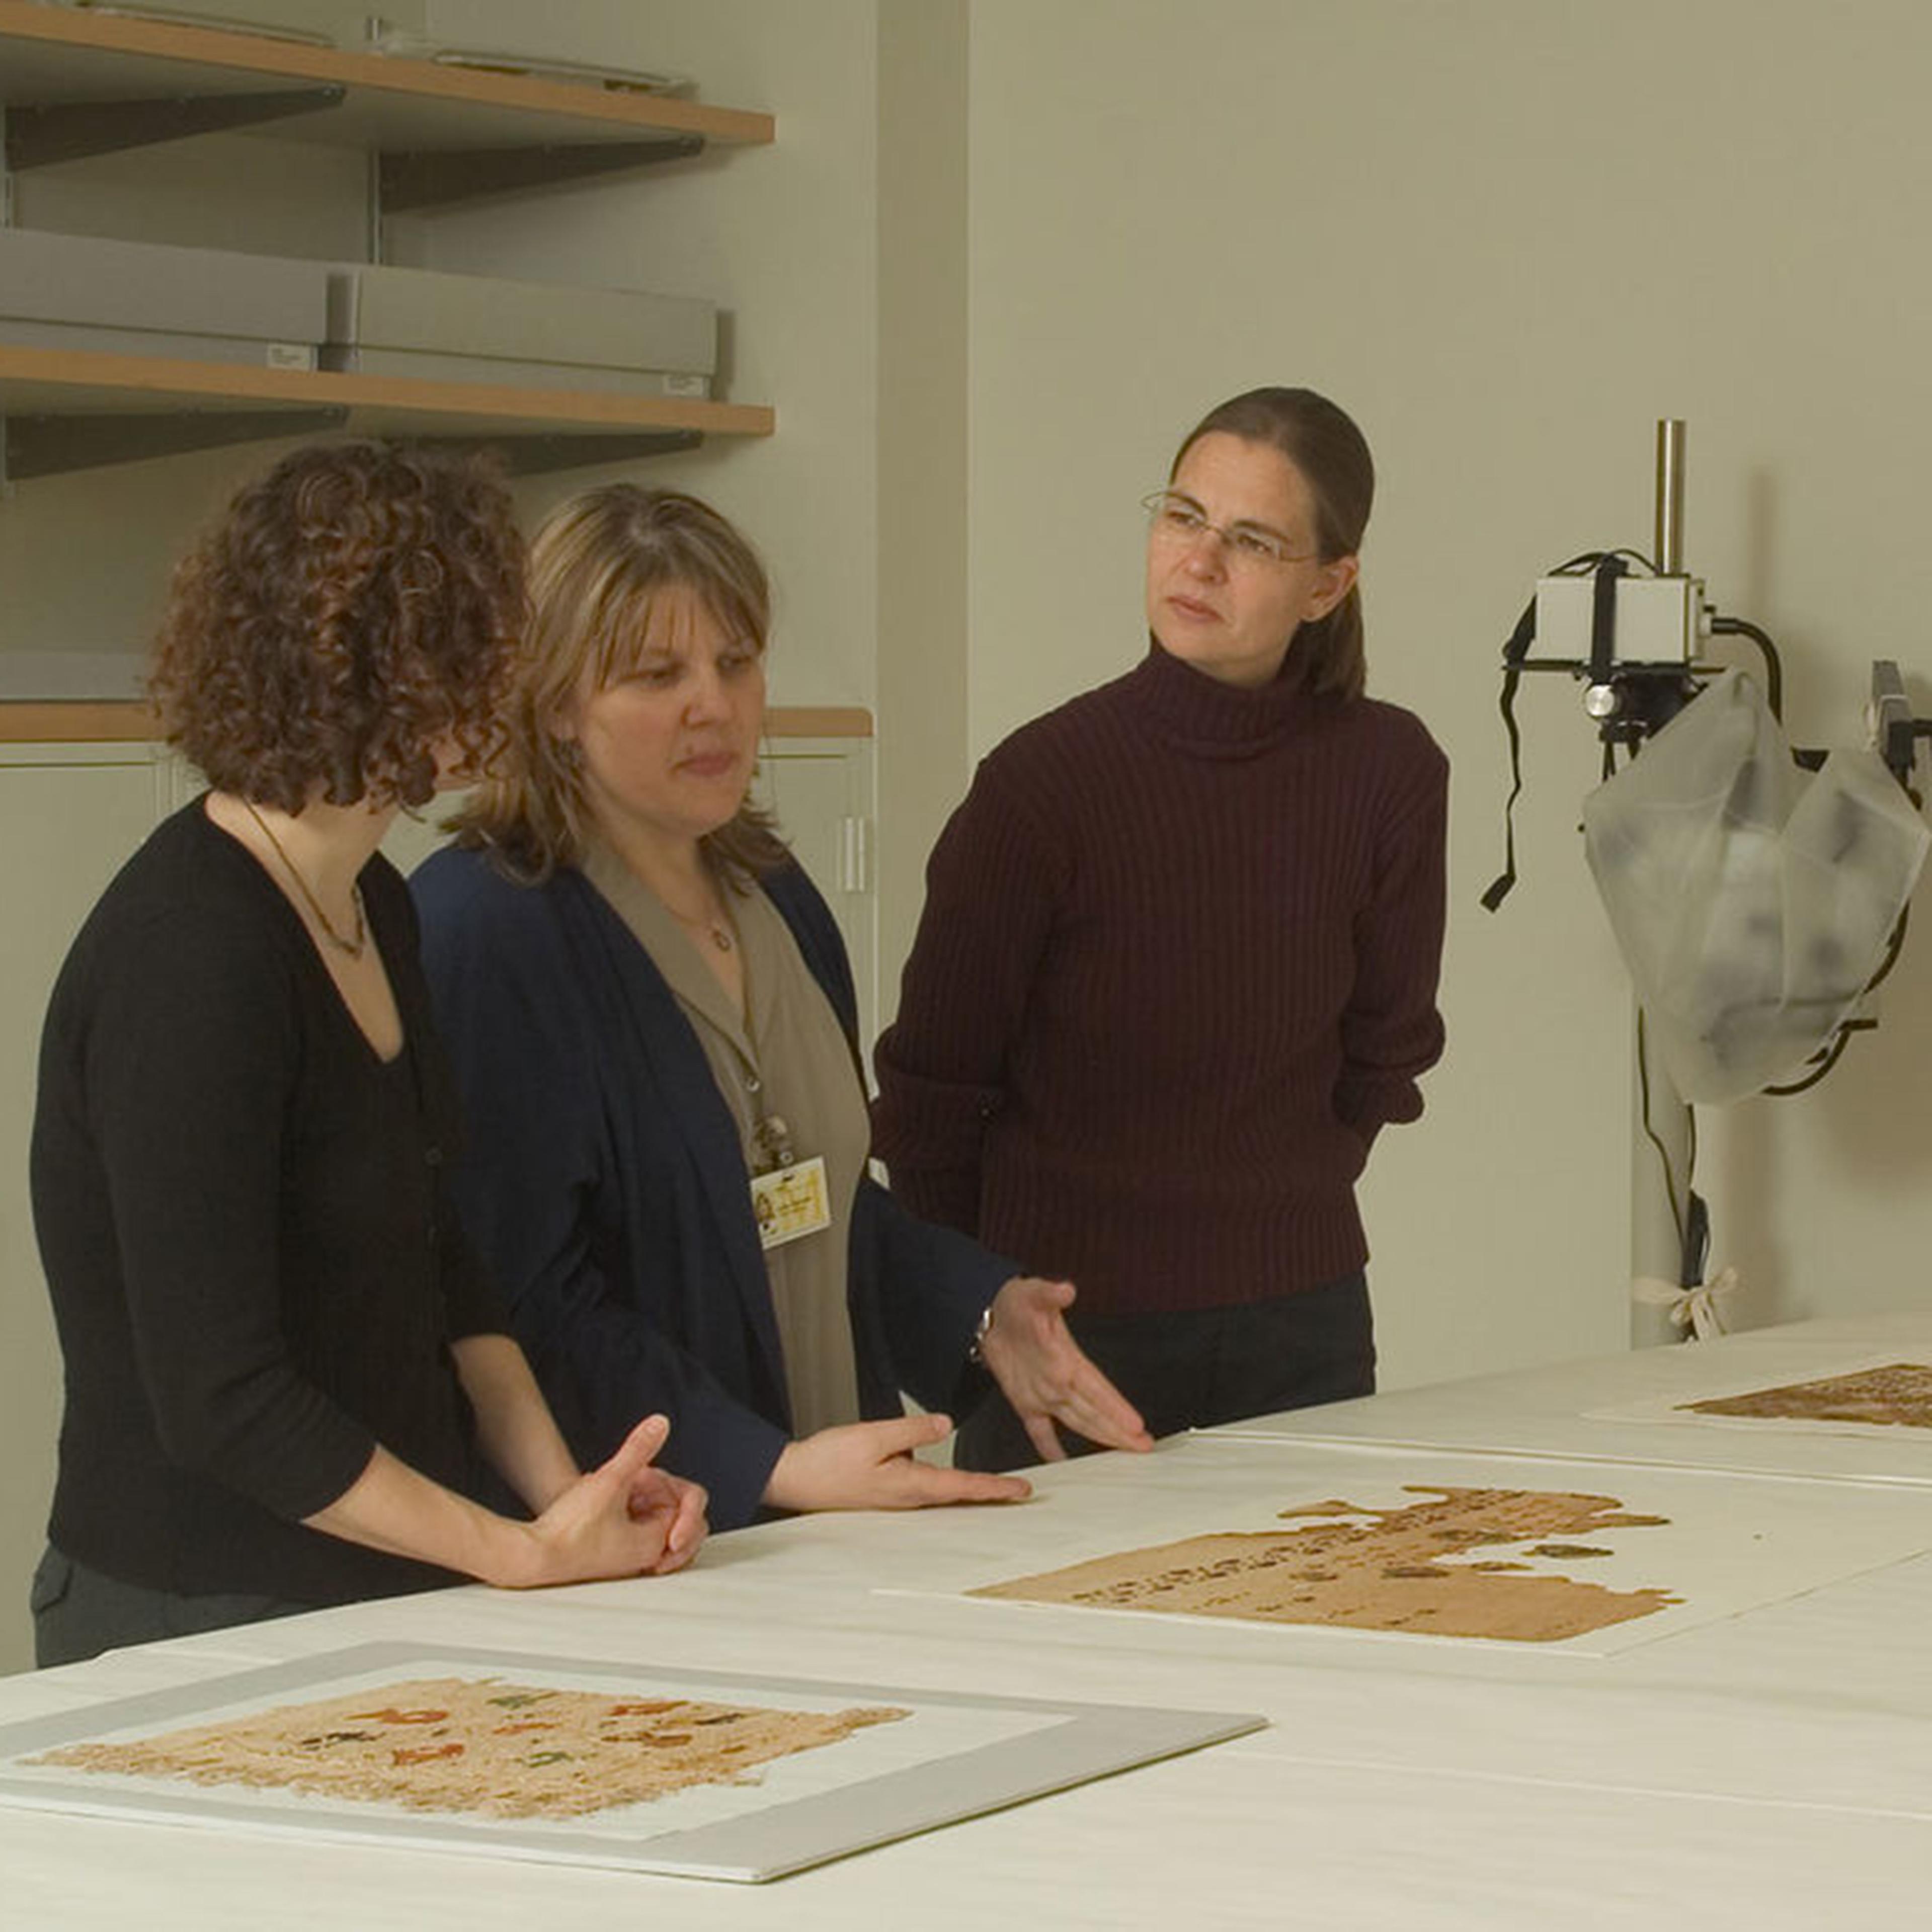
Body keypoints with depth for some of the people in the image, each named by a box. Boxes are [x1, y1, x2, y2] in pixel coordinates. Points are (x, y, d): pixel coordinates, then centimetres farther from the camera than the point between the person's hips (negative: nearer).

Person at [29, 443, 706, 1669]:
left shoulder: (374, 909, 8)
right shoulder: (189, 961, -20)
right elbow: (218, 1396, -21)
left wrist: (562, 1491, 1)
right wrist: (528, 1553, -17)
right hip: (206, 1620, -8)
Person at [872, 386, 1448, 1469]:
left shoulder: (1390, 775, -6)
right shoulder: (1046, 779, -13)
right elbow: (933, 1085, -2)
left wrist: (1278, 1213, 14)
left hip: (1301, 1330, 3)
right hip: (1070, 1327, -2)